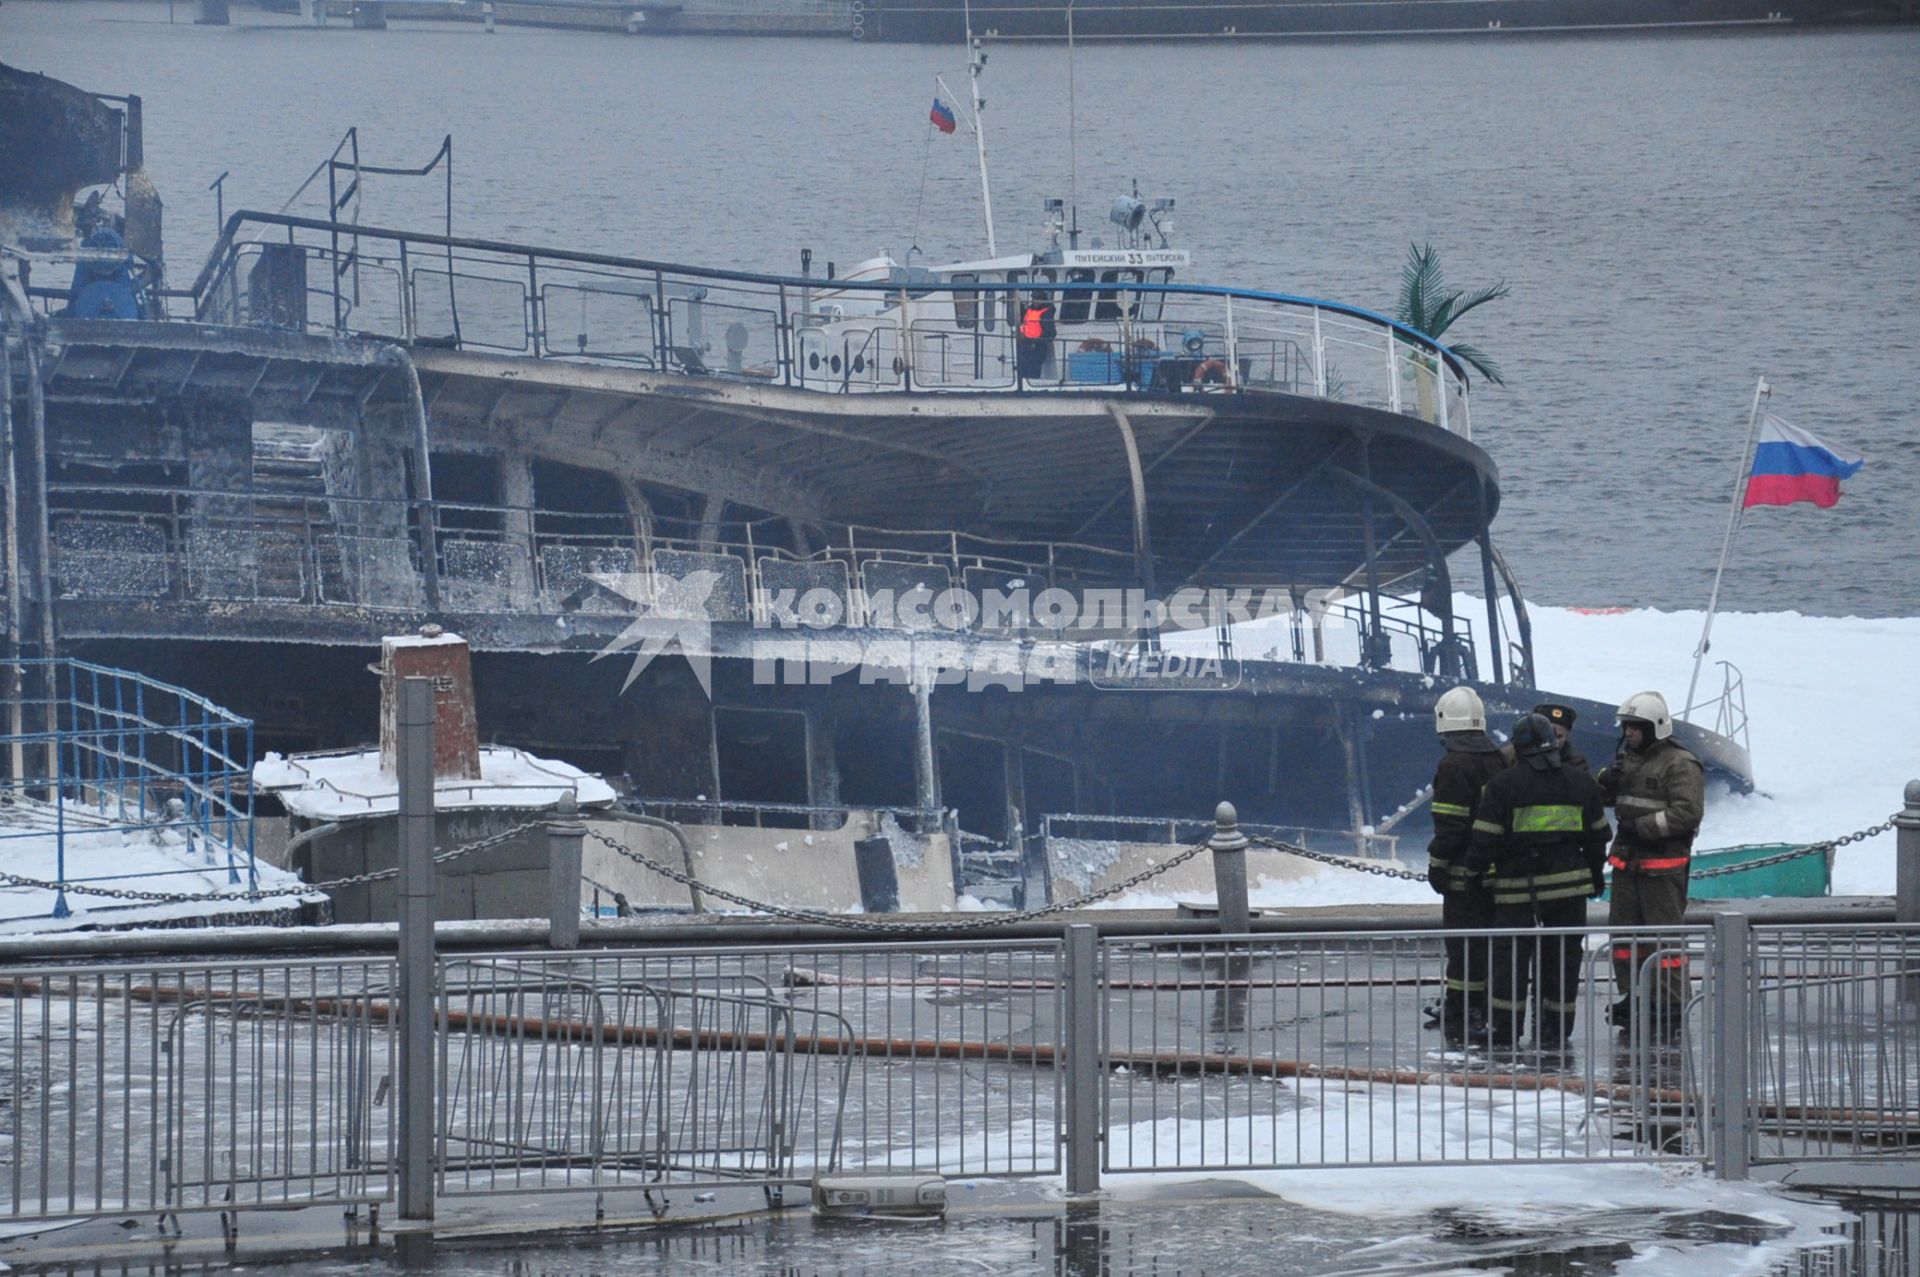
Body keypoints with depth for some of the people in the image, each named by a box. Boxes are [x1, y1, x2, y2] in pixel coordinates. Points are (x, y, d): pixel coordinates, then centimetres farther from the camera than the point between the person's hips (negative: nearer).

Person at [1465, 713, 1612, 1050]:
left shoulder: (1503, 785, -6)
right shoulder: (1581, 783, 7)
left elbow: (1486, 839, -6)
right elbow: (1597, 834, 15)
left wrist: (1475, 873, 8)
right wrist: (1596, 874, 28)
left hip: (1517, 886, -3)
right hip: (1569, 882, 3)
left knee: (1509, 956, 3)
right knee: (1562, 958, 8)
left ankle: (1503, 1030, 2)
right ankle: (1556, 1031, 8)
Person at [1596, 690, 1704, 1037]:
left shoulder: (1680, 765, -10)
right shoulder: (1628, 759, 15)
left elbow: (1688, 812, -17)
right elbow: (1604, 798, 21)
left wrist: (1642, 826, -19)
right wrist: (1606, 783, -3)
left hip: (1664, 863, -8)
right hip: (1627, 861, 8)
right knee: (1623, 930, 12)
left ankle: (1671, 1005, -2)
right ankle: (1631, 998, 22)